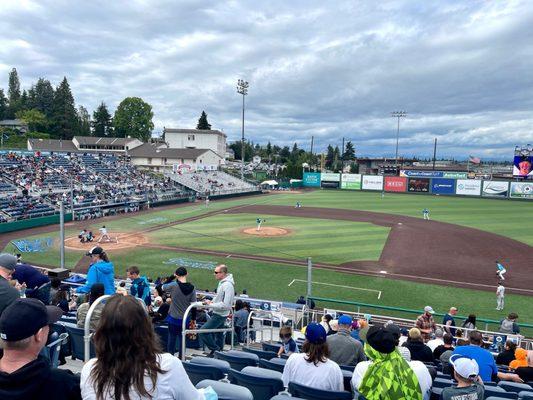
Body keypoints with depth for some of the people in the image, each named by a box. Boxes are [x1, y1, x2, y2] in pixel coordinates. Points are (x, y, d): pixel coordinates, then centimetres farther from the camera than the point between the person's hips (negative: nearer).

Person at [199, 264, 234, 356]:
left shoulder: (227, 285, -25)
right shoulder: (222, 283, 6)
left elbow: (225, 305, -28)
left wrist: (211, 304, -21)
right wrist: (212, 301, 5)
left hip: (219, 315, -10)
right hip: (219, 314, 10)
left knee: (203, 331, -9)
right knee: (218, 335, 19)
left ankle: (215, 349, 2)